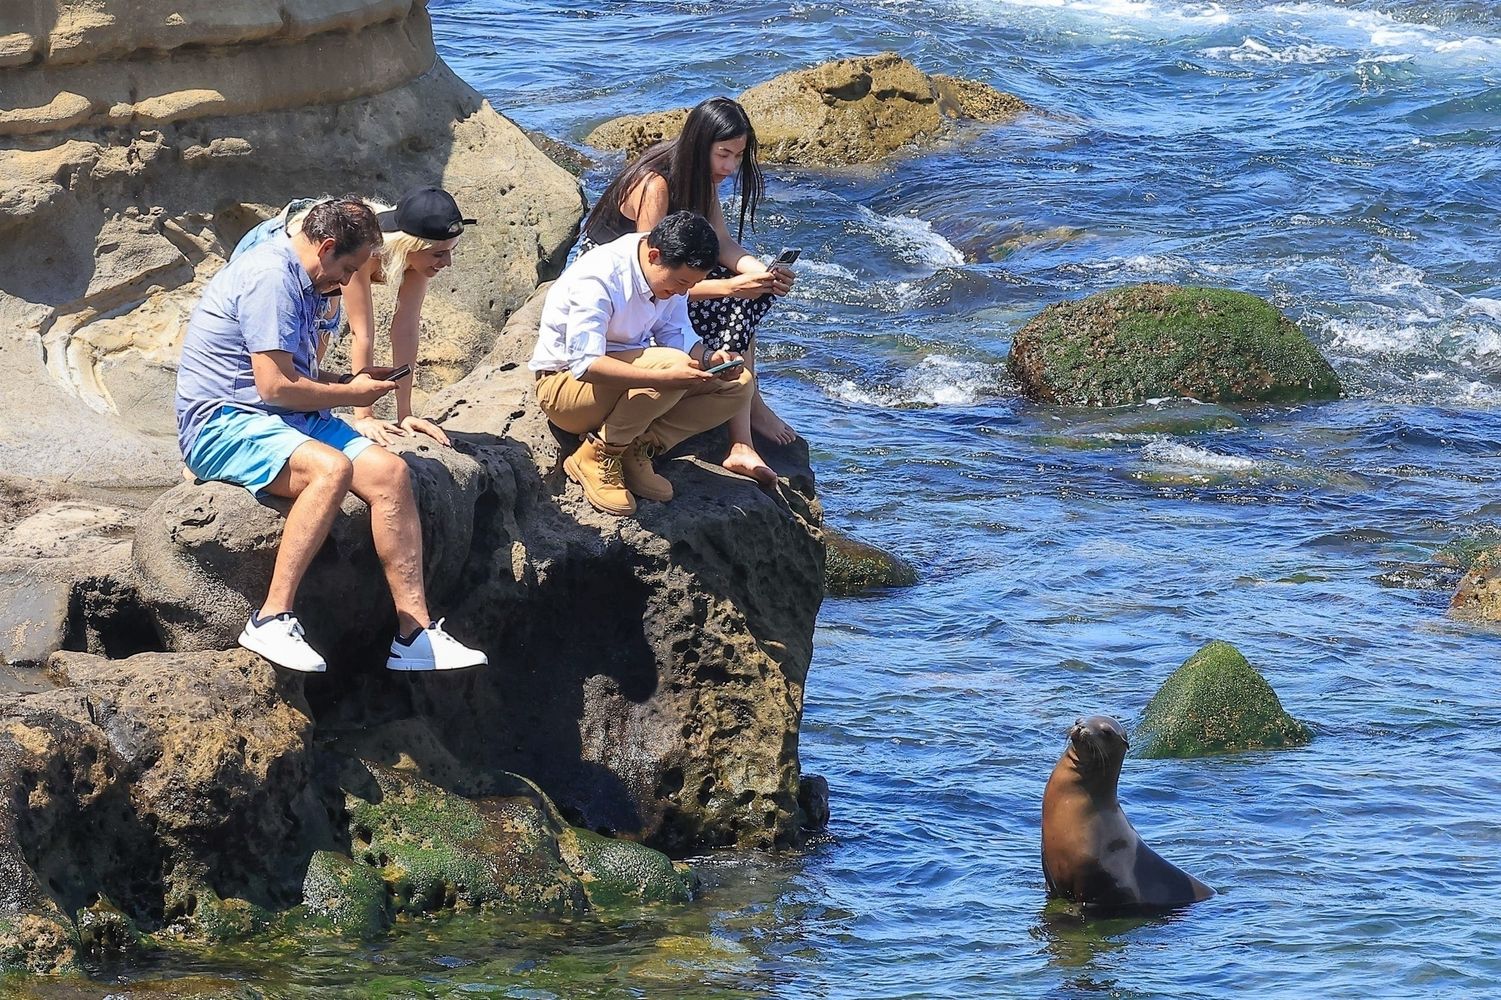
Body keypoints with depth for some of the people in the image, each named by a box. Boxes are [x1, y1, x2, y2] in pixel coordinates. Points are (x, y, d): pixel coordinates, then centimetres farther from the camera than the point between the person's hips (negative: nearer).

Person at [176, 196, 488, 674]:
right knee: (331, 468, -35)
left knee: (389, 471, -11)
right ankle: (271, 620, -35)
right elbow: (275, 385, -20)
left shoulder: (302, 283, 19)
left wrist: (347, 381, 14)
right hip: (224, 424, -10)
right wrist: (350, 394, -6)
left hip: (290, 421, 10)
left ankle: (415, 632, -13)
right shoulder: (271, 277, -16)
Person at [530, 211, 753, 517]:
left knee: (739, 384, -7)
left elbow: (677, 334, 5)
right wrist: (665, 376, -44)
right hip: (565, 385, -8)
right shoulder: (600, 277, -28)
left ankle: (636, 452, -9)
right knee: (672, 365, -34)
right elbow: (585, 364, -35)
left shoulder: (671, 270, -3)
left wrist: (709, 359, -19)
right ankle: (596, 456, -19)